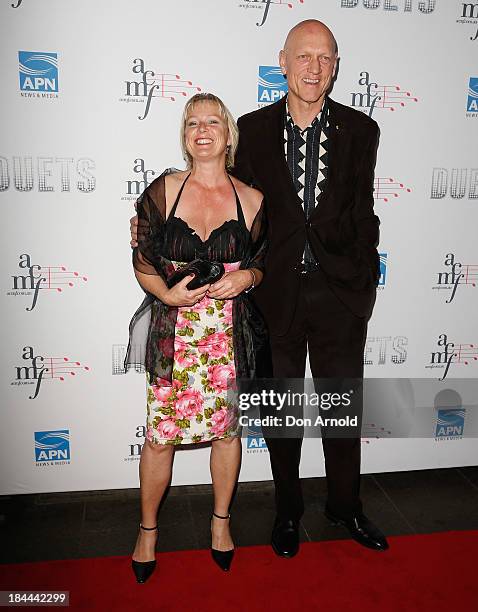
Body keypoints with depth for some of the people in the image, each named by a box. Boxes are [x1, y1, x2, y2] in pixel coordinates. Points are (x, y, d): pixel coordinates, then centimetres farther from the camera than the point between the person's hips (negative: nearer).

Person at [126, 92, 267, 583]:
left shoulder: (252, 200, 2)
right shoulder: (161, 191, 0)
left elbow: (262, 263, 11)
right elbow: (143, 263, 2)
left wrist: (245, 276, -11)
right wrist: (168, 293, -17)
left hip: (230, 334, 1)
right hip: (171, 334, 0)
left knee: (226, 430, 13)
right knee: (159, 435, 6)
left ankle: (221, 519, 39)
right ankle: (148, 528, 32)